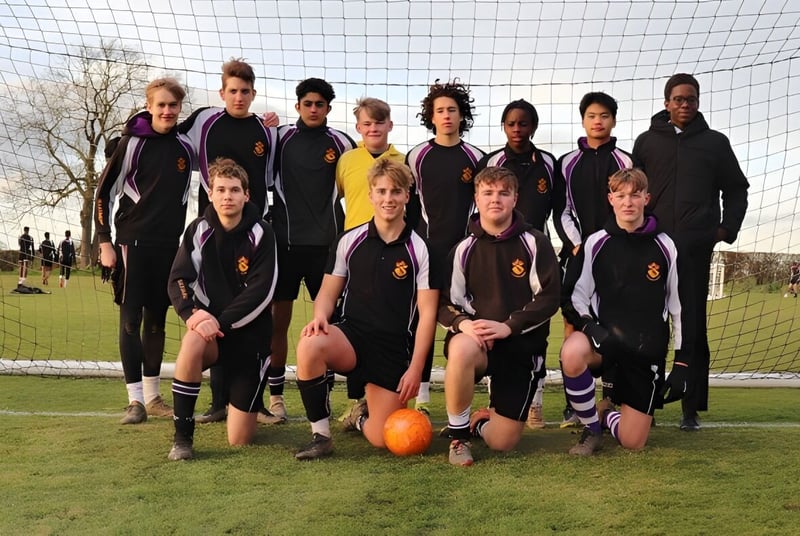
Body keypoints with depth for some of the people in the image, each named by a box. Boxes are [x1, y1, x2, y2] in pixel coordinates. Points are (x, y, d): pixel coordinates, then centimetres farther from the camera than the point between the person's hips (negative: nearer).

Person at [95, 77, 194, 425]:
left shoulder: (185, 147, 6)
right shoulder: (132, 143, -4)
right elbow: (104, 193, -3)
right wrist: (104, 241, -6)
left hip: (169, 245, 4)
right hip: (133, 242, -4)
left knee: (156, 319, 9)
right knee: (130, 319, -5)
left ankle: (153, 396, 17)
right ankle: (135, 399, 0)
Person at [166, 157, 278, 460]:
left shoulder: (260, 234, -8)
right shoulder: (198, 231, -1)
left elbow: (262, 291, -16)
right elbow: (178, 280, -6)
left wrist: (221, 322, -24)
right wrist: (192, 314, -25)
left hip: (250, 333, -2)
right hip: (211, 326, 2)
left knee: (239, 441, -3)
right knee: (192, 343, -39)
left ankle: (242, 398, 35)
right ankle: (182, 436, -21)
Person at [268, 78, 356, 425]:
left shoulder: (340, 142, 5)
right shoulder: (281, 137, 4)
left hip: (326, 243, 0)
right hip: (285, 240, 0)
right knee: (278, 320, 1)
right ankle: (276, 397, 11)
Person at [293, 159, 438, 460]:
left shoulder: (420, 249, -2)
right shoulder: (349, 241, 4)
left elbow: (427, 313, -3)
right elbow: (329, 292, 9)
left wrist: (415, 369, -9)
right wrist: (320, 317, -15)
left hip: (395, 348, -1)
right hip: (350, 335, 1)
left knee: (381, 439, -10)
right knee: (309, 346, -35)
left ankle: (362, 416, 29)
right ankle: (320, 435, -15)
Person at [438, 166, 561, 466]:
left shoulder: (534, 243, -2)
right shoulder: (464, 249, 2)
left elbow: (549, 298, -7)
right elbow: (446, 304, 2)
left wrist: (507, 325, -18)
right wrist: (463, 323, -20)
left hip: (523, 345, 0)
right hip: (478, 339, 0)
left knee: (502, 443, -3)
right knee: (461, 349, -40)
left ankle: (481, 421, 37)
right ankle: (458, 435, -16)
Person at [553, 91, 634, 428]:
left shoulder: (625, 162, 9)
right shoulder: (567, 163, 11)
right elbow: (561, 211, 7)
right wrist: (576, 244, -6)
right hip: (576, 251, 1)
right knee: (573, 323, -3)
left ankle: (611, 398, 5)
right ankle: (572, 403, 1)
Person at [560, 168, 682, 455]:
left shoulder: (664, 247, 0)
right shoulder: (595, 243, -1)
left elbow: (678, 304, 6)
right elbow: (573, 298, 2)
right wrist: (589, 325, -18)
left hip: (648, 349, 1)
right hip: (604, 337, 0)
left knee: (632, 442, -5)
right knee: (572, 353, -37)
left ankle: (605, 413, 32)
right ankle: (592, 428, -10)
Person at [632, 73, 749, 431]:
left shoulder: (715, 142, 13)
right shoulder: (647, 141, 13)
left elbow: (736, 189, 16)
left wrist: (727, 227, 3)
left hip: (696, 247, 0)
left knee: (692, 327, -1)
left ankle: (691, 408, 4)